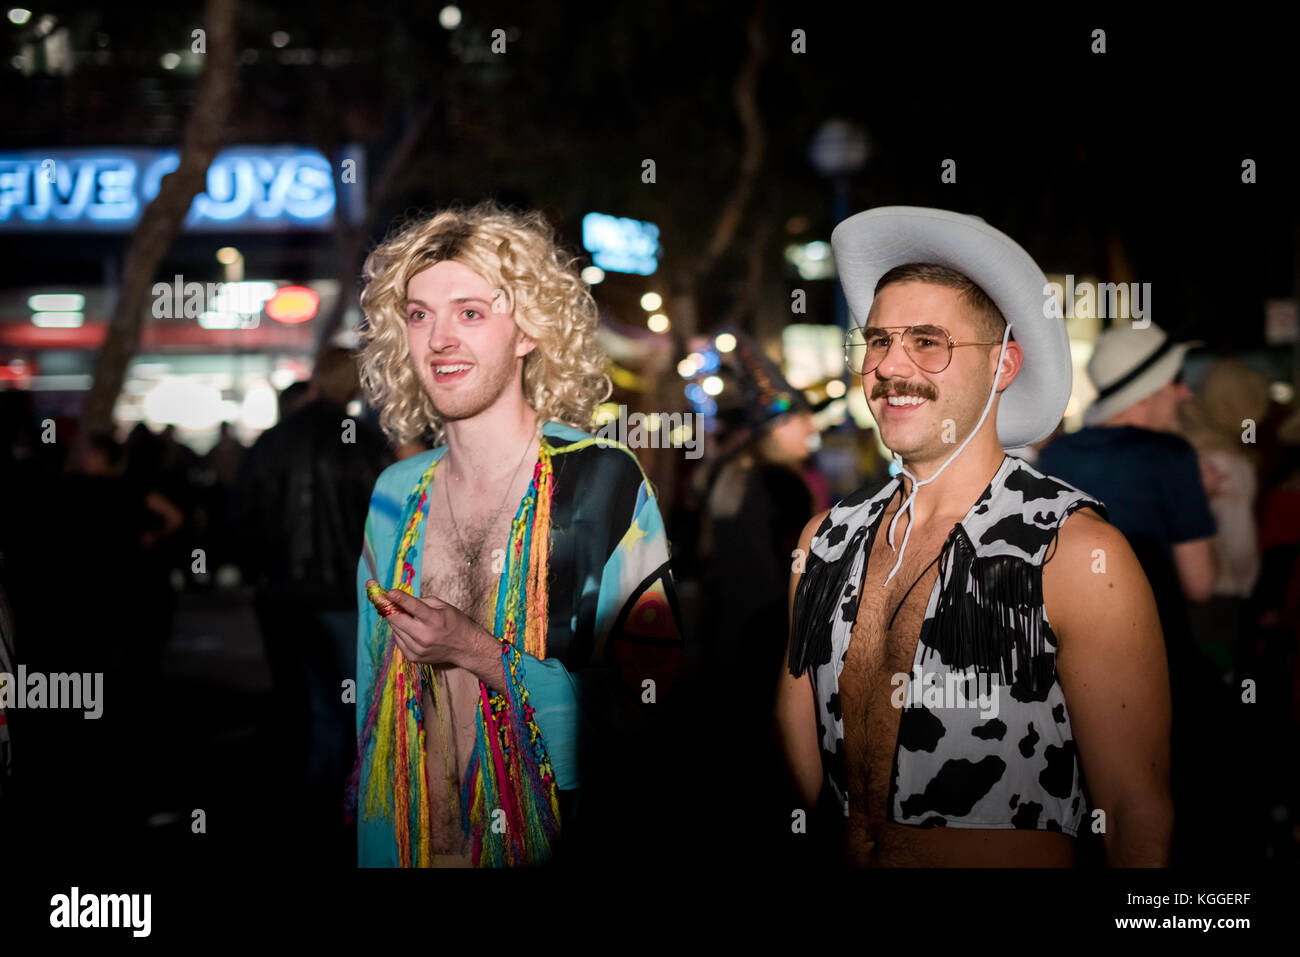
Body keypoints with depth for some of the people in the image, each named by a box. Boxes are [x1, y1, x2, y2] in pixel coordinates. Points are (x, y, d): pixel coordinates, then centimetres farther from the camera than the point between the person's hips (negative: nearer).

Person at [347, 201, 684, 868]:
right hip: (412, 840, 4)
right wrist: (368, 838, 11)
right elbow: (372, 686, 13)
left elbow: (650, 702, -17)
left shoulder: (606, 480, -13)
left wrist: (481, 653, -20)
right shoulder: (396, 495, 4)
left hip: (561, 840, -4)